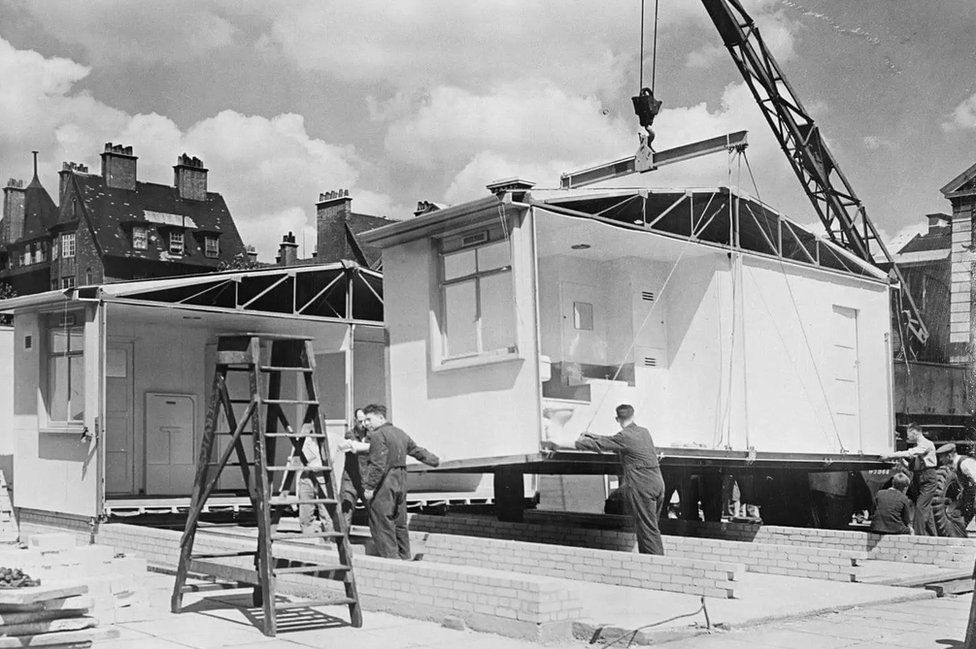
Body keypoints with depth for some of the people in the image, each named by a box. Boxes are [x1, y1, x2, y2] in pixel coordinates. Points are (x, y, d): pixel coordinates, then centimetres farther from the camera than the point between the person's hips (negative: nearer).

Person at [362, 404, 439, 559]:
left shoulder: (378, 435, -12)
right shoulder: (400, 434, 16)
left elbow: (378, 464, -20)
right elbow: (417, 451, 28)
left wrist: (369, 486, -17)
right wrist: (434, 460, 44)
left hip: (384, 485, -9)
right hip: (401, 482, 9)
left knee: (382, 524, -4)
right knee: (400, 523, 15)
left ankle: (390, 558, -7)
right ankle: (406, 557, 19)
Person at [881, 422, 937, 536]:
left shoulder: (926, 444, -14)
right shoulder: (917, 445, 14)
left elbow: (909, 454, -25)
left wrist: (889, 456, -25)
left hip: (928, 480, -9)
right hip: (919, 479, 9)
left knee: (920, 507, -14)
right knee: (926, 509, 13)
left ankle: (919, 534, -15)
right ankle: (932, 536, 22)